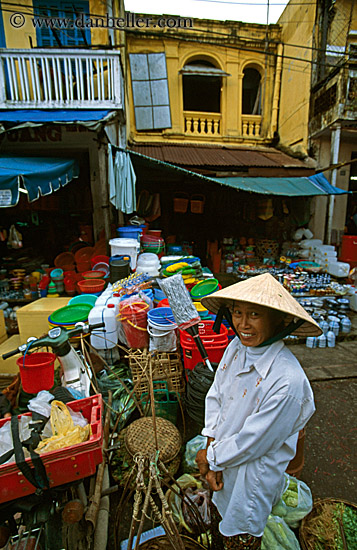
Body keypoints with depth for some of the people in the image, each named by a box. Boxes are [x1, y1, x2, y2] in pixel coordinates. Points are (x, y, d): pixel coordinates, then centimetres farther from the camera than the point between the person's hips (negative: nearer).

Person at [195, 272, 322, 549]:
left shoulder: (287, 381, -35)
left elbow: (251, 443, -25)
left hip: (252, 478, -5)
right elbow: (215, 396, -5)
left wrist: (211, 458, -11)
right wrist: (212, 448, -11)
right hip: (222, 463, 5)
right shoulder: (236, 347, -15)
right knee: (218, 522, 32)